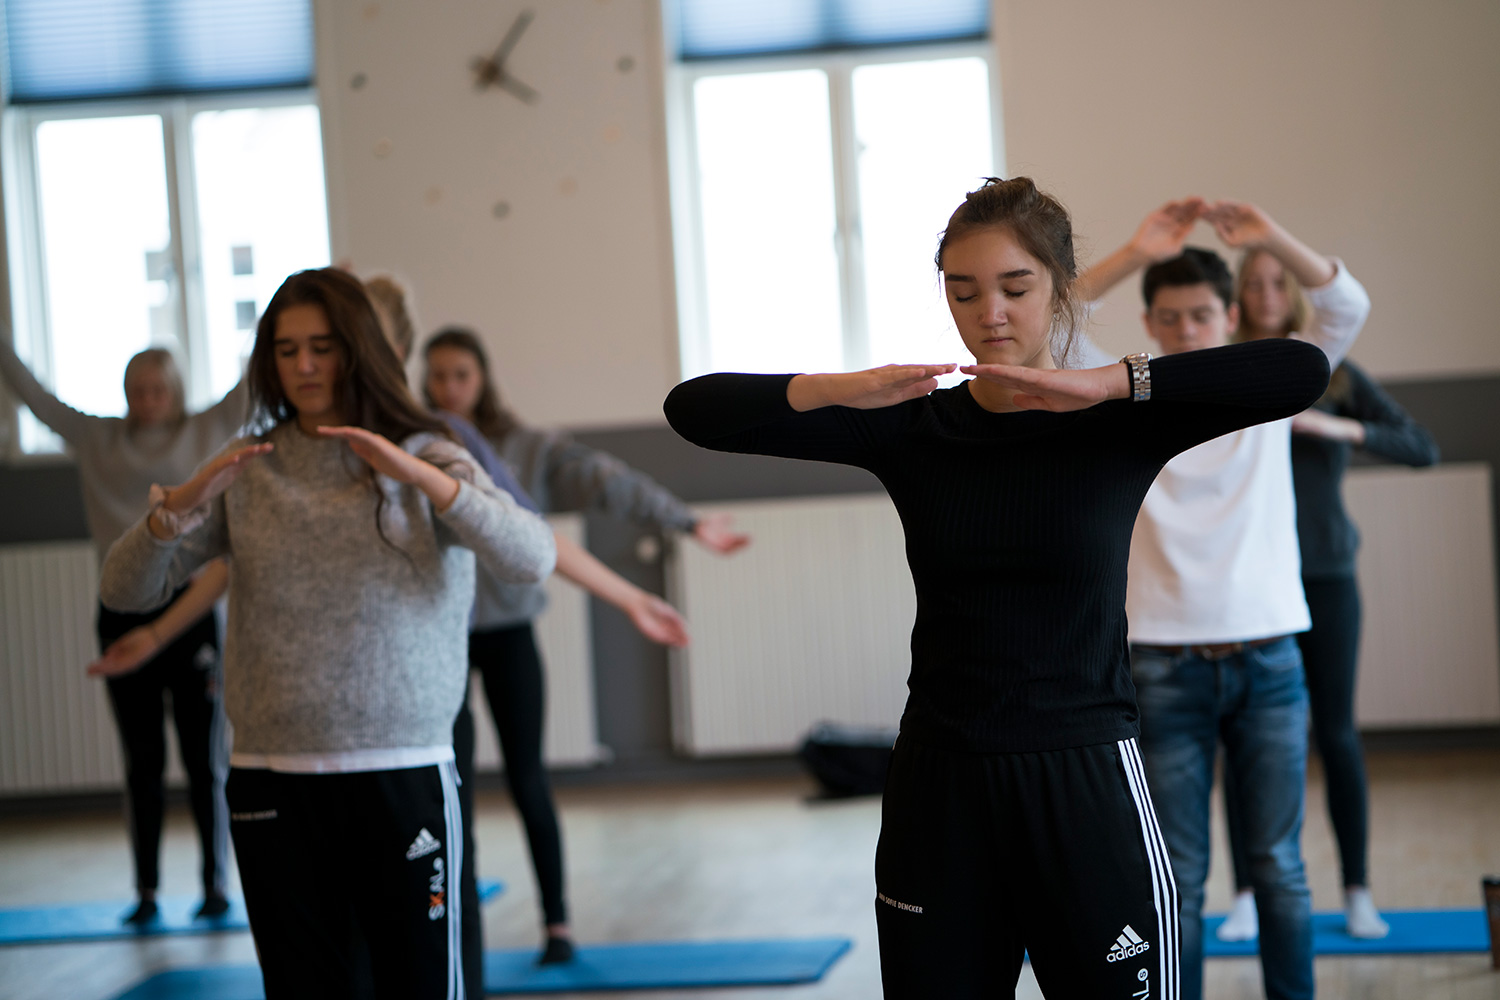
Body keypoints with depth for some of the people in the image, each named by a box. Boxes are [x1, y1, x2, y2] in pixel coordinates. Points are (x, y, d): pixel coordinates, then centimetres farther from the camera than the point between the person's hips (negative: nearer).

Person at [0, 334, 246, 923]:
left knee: (204, 758, 2)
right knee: (141, 763, 7)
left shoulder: (208, 432, 3)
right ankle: (146, 891, 13)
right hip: (123, 613, 2)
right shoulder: (96, 441, 9)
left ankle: (215, 885, 11)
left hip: (189, 607, -2)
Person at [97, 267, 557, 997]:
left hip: (404, 773, -2)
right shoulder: (245, 475, 8)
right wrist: (180, 505, -15)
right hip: (272, 782, 2)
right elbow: (123, 590, 3)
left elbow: (533, 558, -13)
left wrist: (418, 476, -25)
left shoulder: (424, 459, 3)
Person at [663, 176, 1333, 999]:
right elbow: (695, 409, -2)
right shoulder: (908, 430, 4)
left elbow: (1301, 370, -17)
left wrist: (1109, 381, -24)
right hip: (938, 794, 2)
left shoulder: (1117, 424, -2)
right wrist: (843, 390, -19)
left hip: (1085, 785, -2)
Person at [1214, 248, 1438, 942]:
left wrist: (1340, 427, -17)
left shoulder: (1335, 375, 5)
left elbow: (1421, 448, -2)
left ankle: (1358, 893, 10)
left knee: (1336, 731, 3)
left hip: (1325, 576, 1)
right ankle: (1246, 898, 4)